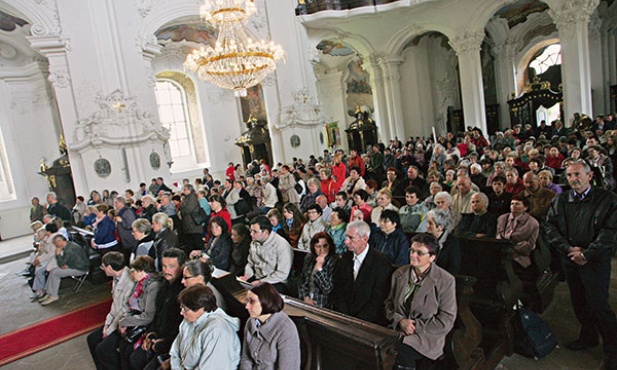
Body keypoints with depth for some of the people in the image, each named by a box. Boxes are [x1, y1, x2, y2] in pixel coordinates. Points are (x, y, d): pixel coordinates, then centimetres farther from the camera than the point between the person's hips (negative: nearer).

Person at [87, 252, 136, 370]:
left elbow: (125, 311, -21)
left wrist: (110, 330, -11)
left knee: (102, 349, -14)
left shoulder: (129, 282, -28)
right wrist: (107, 323, 5)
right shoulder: (116, 277, 1)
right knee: (92, 339, 11)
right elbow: (115, 303, 11)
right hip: (116, 320, 10)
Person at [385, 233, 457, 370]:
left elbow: (446, 320, -8)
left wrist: (416, 326, -13)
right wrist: (400, 321, -9)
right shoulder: (399, 274, 5)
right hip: (399, 329, 4)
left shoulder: (445, 281, -8)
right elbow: (389, 303, 11)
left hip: (426, 336, -3)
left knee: (401, 350, -30)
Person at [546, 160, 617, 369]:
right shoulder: (561, 200, 6)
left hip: (595, 261, -4)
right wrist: (568, 248, -10)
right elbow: (550, 227, 2)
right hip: (570, 260, 4)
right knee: (578, 302, 16)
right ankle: (588, 336, 36)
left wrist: (586, 254, -16)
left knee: (598, 305, -2)